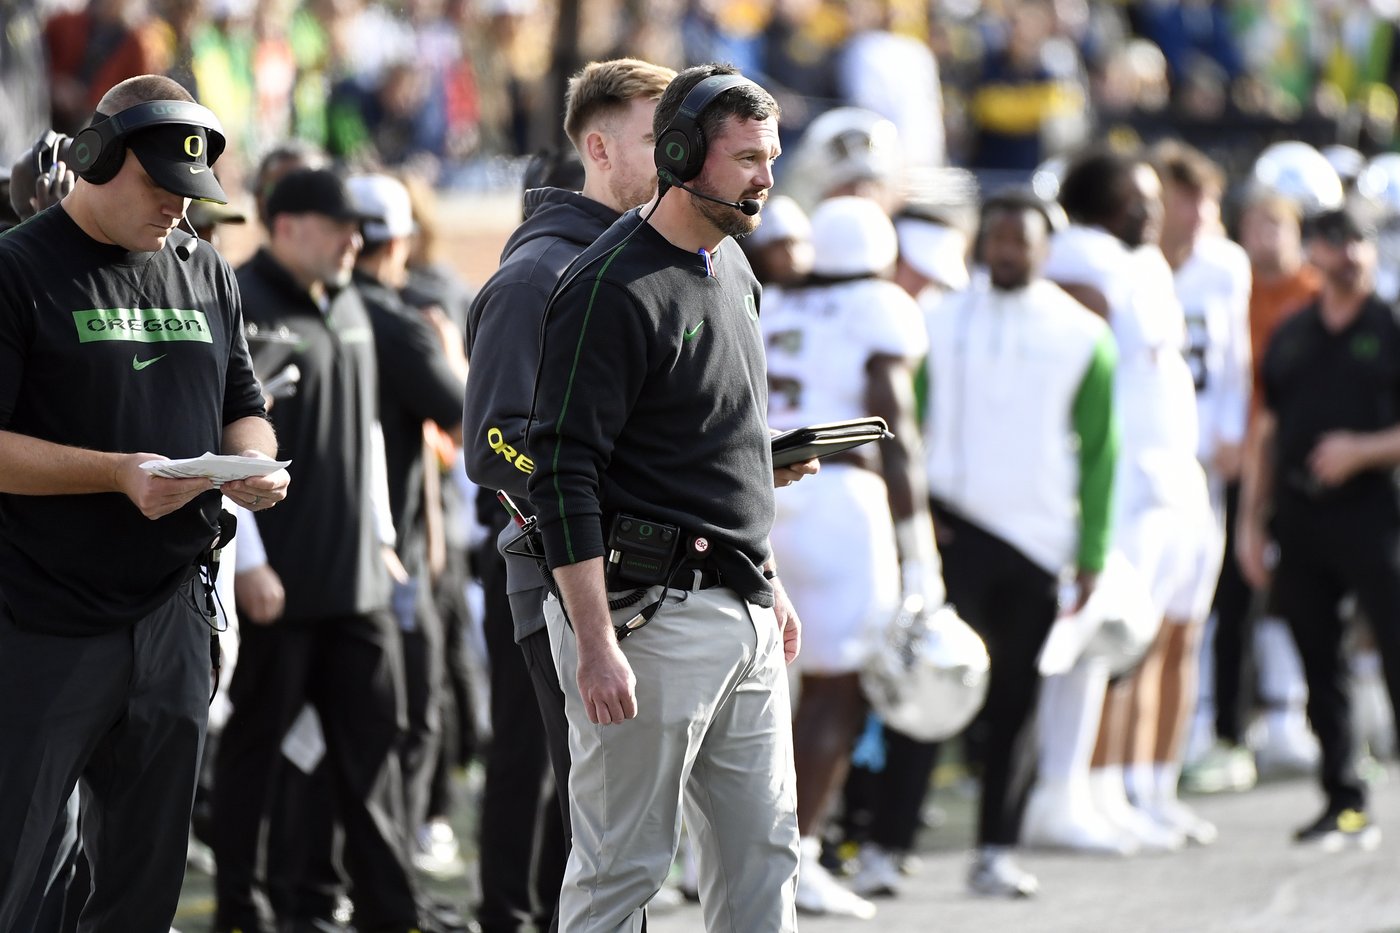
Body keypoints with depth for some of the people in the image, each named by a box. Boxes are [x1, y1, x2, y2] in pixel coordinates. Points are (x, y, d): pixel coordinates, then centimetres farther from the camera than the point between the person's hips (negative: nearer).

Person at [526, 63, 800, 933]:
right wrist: (596, 644, -23)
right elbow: (563, 470, -18)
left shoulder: (734, 268, 14)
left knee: (762, 858, 9)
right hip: (655, 614, -9)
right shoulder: (612, 289, -15)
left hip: (746, 618, 9)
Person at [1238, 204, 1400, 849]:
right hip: (1298, 517, 5)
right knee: (1319, 668, 6)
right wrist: (1252, 523, 13)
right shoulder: (1290, 336, 16)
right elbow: (1265, 432, 18)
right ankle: (1344, 802, 12)